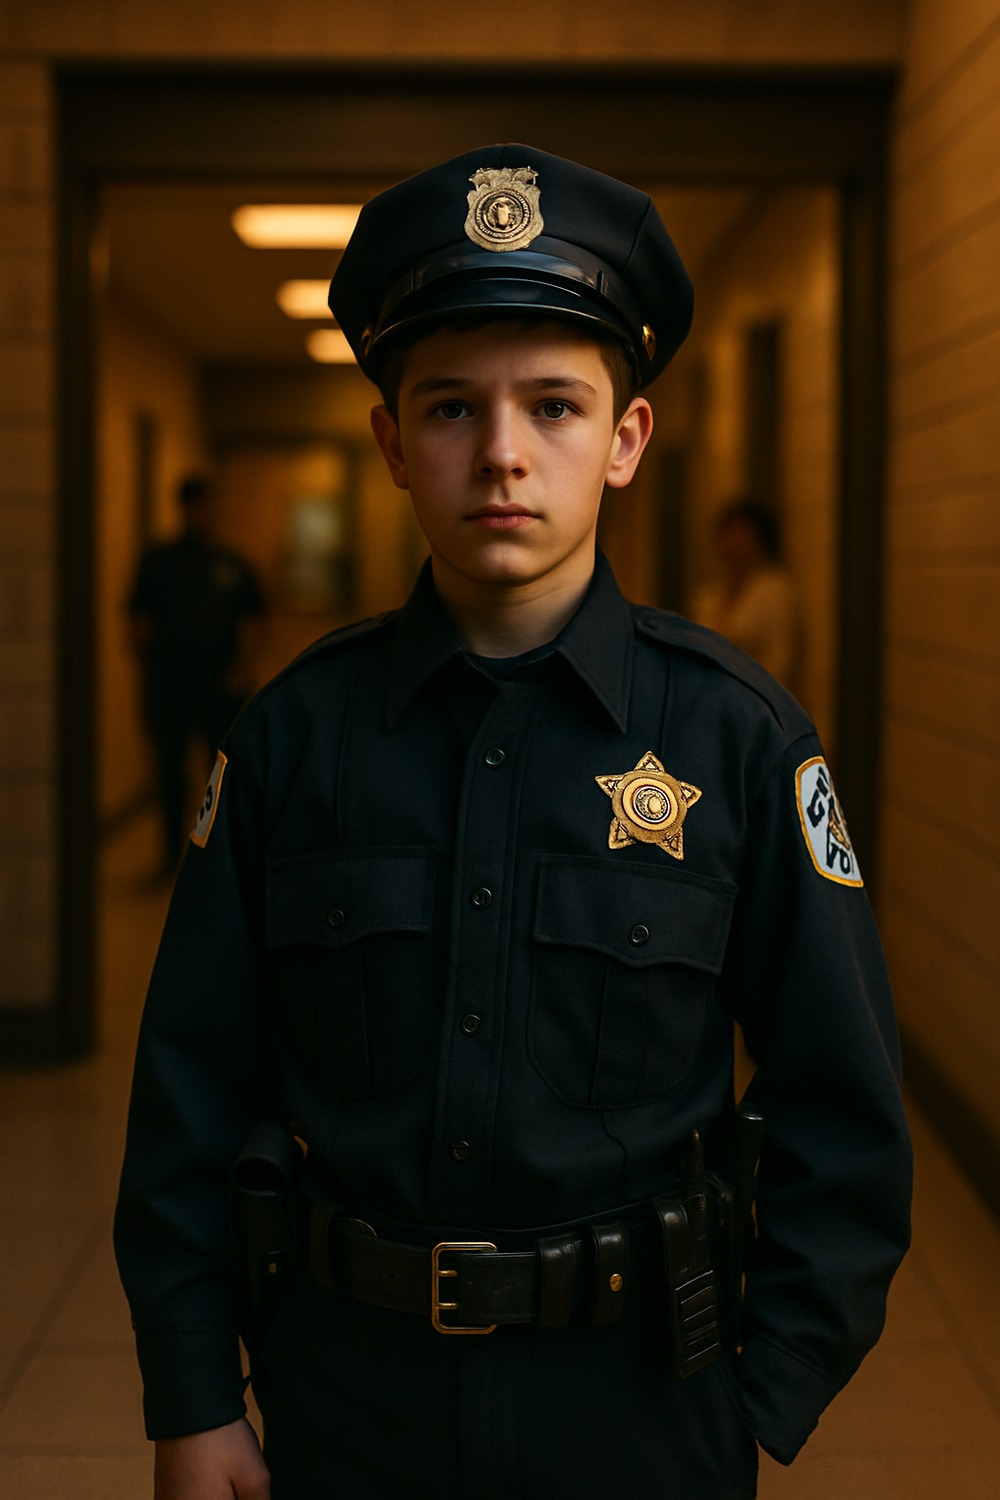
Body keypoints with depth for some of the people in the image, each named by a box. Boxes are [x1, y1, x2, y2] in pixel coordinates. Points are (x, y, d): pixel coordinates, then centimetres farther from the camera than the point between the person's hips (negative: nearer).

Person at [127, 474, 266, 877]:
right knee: (170, 765, 3)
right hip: (168, 681, 0)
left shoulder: (232, 565, 8)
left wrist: (242, 667, -6)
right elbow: (139, 620, 7)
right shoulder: (157, 560, 7)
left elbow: (249, 620, 6)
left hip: (221, 682, 0)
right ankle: (172, 850, 11)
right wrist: (146, 666, -2)